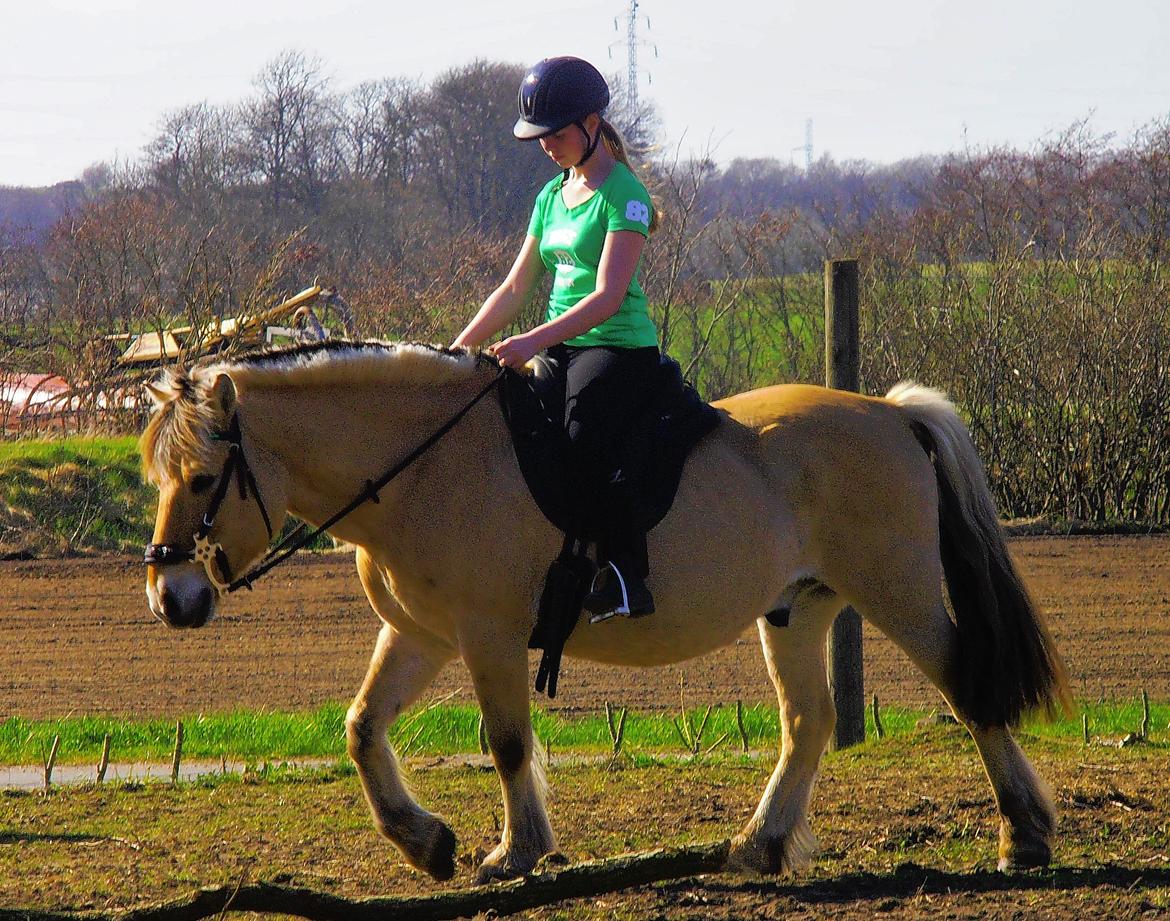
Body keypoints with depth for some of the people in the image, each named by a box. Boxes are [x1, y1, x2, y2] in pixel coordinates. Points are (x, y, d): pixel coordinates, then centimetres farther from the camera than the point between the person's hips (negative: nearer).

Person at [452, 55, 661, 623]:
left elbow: (607, 297, -19)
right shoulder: (552, 197, 17)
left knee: (584, 438, -34)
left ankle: (627, 578, -29)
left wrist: (533, 342, -28)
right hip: (560, 350, 8)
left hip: (620, 349, -8)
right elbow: (515, 290, 20)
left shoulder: (623, 194, -8)